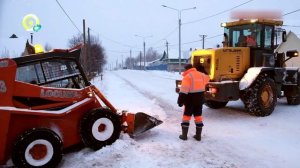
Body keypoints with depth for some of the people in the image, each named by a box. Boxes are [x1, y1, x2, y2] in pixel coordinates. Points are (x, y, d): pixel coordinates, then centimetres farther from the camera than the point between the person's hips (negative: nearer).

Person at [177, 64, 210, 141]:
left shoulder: (187, 76, -14)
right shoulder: (201, 75, 7)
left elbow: (184, 90, -20)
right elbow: (207, 78, 32)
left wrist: (180, 101, -17)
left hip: (190, 99, -6)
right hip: (200, 98, 6)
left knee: (186, 116, 6)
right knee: (198, 116, 13)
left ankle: (184, 135, 9)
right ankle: (198, 135, 17)